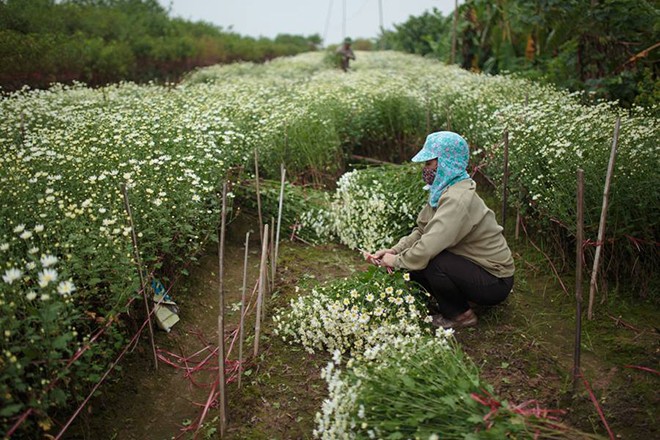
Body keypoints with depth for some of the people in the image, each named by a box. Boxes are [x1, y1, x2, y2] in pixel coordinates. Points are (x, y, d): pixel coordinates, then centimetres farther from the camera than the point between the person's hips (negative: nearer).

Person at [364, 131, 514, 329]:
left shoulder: (458, 199, -29)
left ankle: (460, 315, -3)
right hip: (474, 267, 9)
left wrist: (396, 260, -19)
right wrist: (393, 251, -10)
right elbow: (421, 231, 4)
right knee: (412, 263, -1)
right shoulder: (442, 190, 1)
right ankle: (453, 305, 15)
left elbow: (428, 248, -35)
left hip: (495, 282, -8)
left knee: (428, 262, -29)